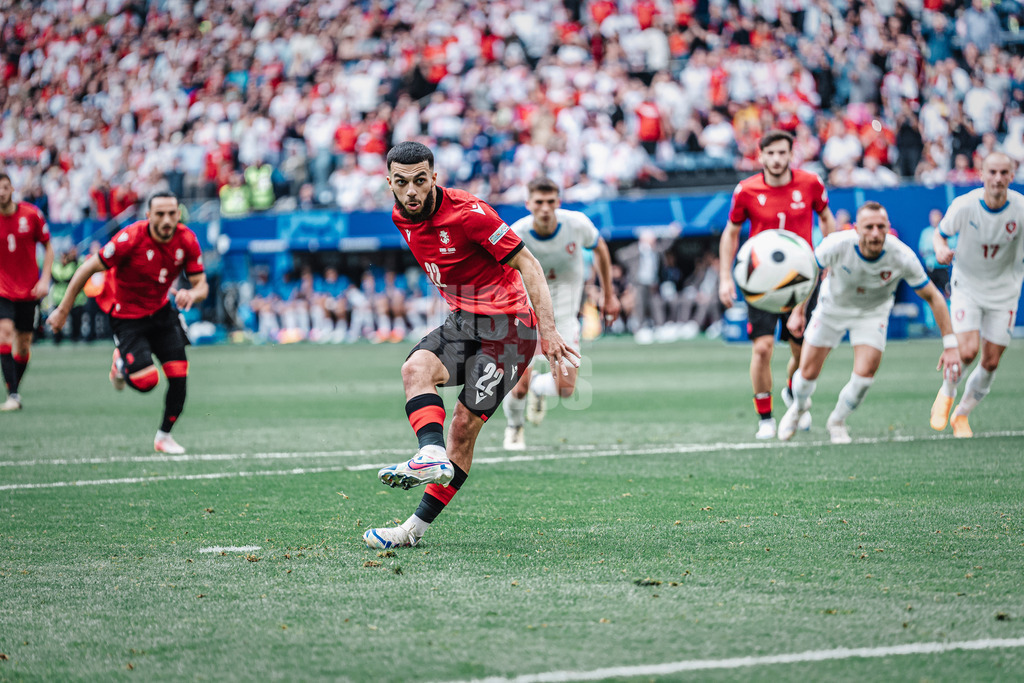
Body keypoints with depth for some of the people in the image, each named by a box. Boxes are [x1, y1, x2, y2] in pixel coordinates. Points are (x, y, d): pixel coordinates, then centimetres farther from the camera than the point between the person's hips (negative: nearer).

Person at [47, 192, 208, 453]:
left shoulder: (187, 240, -13)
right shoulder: (130, 238, -27)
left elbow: (201, 285, -7)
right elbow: (88, 268, -19)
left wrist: (192, 294, -33)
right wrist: (63, 309, -16)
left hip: (161, 310, 5)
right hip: (126, 313, -5)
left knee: (178, 374, -6)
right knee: (146, 381, -18)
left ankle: (164, 436, 16)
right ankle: (120, 363, 19)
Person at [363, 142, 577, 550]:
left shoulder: (467, 213, -20)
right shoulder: (401, 217, 2)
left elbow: (526, 264, -16)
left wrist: (548, 331, -21)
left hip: (508, 325, -7)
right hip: (462, 320, 7)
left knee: (465, 423, -12)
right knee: (416, 368, -22)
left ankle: (417, 527, -18)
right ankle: (433, 457, -34)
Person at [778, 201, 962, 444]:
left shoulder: (903, 257, -33)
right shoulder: (836, 245, -33)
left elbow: (933, 297, -20)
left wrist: (950, 345, -22)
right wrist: (798, 312, -10)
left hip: (872, 312, 0)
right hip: (832, 306, 0)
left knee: (865, 373, -17)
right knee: (808, 373, 2)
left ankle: (837, 421, 14)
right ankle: (799, 406, 40)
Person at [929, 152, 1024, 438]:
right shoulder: (964, 206, -18)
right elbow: (940, 233, 0)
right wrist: (941, 249, -23)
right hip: (967, 286, -2)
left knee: (991, 362, 1)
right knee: (967, 351, -19)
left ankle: (962, 414, 25)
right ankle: (946, 392, 14)